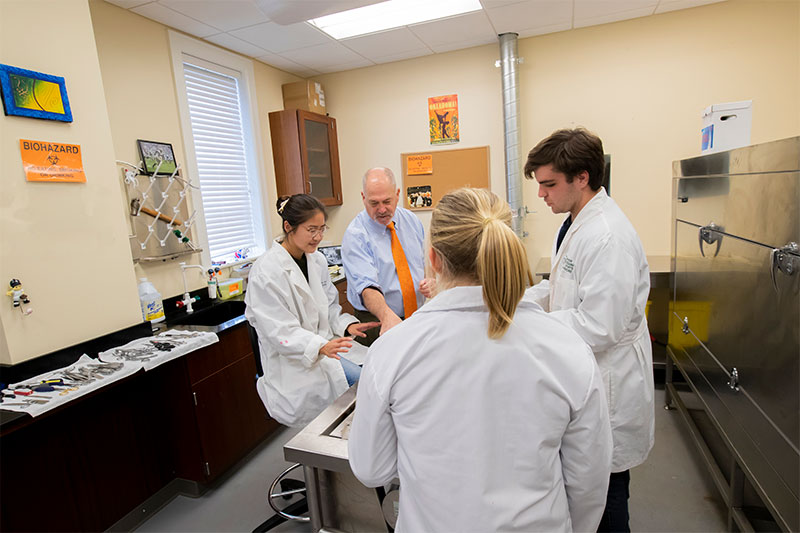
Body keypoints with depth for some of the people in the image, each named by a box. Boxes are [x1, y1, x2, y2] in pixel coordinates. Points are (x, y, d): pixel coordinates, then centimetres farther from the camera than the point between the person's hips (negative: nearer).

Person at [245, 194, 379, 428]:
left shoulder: (317, 260, 7)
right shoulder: (266, 272, -15)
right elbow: (280, 332, -19)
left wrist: (347, 325, -7)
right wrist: (320, 347, -34)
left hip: (327, 348, 7)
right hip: (293, 364, -7)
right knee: (359, 378, -24)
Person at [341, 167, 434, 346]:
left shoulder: (412, 220, 4)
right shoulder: (355, 235, -13)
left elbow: (427, 262, 15)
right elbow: (366, 286, -26)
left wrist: (430, 281, -7)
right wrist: (387, 316, -43)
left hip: (419, 318, 4)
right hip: (378, 324, -3)